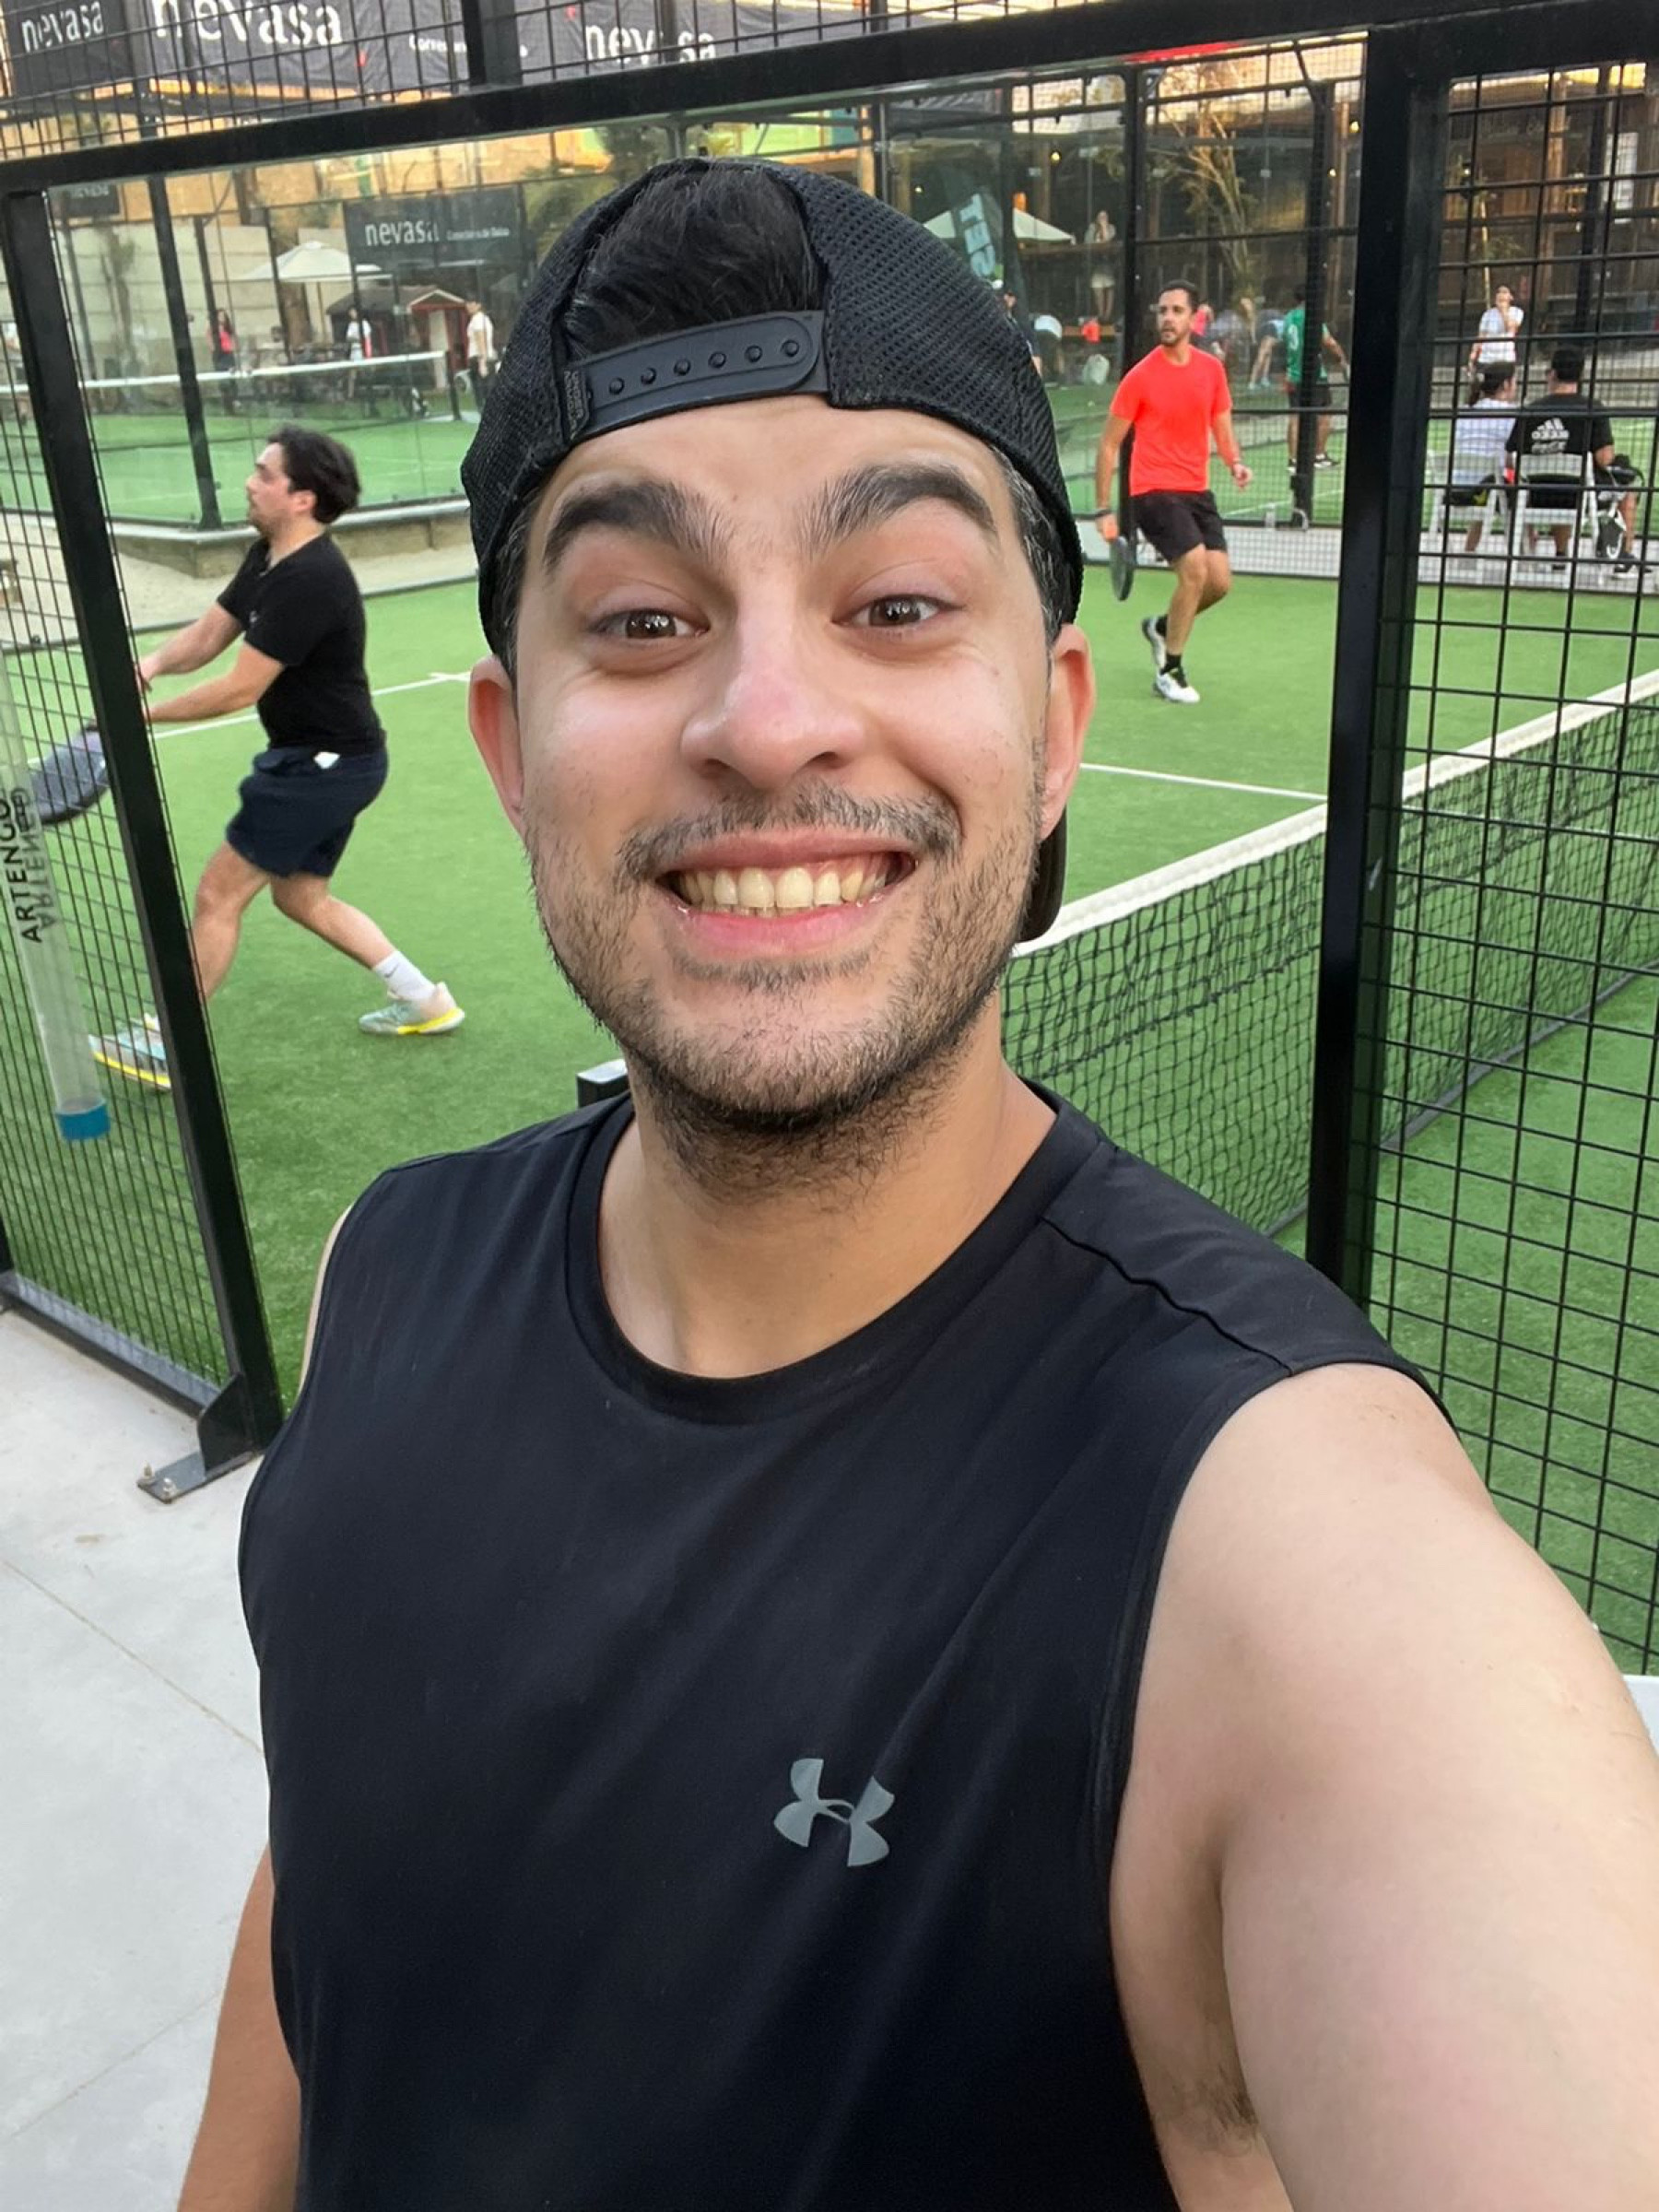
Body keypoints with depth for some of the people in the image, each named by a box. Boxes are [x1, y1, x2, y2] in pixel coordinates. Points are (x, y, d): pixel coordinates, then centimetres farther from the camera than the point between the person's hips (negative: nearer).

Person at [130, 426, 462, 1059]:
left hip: (325, 764, -10)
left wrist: (141, 714, -16)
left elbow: (240, 690, -24)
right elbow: (208, 632, 9)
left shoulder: (309, 579, -25)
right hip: (324, 760, 10)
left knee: (218, 892, -3)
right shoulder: (268, 556, 7)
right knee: (301, 895, 20)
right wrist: (153, 661, -13)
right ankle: (423, 999, 25)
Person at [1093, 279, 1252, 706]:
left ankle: (1161, 627, 29)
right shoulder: (1140, 376, -7)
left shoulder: (1212, 368, 6)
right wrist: (1103, 509, -6)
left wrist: (1235, 462, -7)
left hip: (1197, 491, 6)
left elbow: (1221, 427, 15)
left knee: (1220, 582, -1)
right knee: (1195, 567, -21)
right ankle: (1169, 671, -5)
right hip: (1154, 491, -5)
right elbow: (1109, 445, -3)